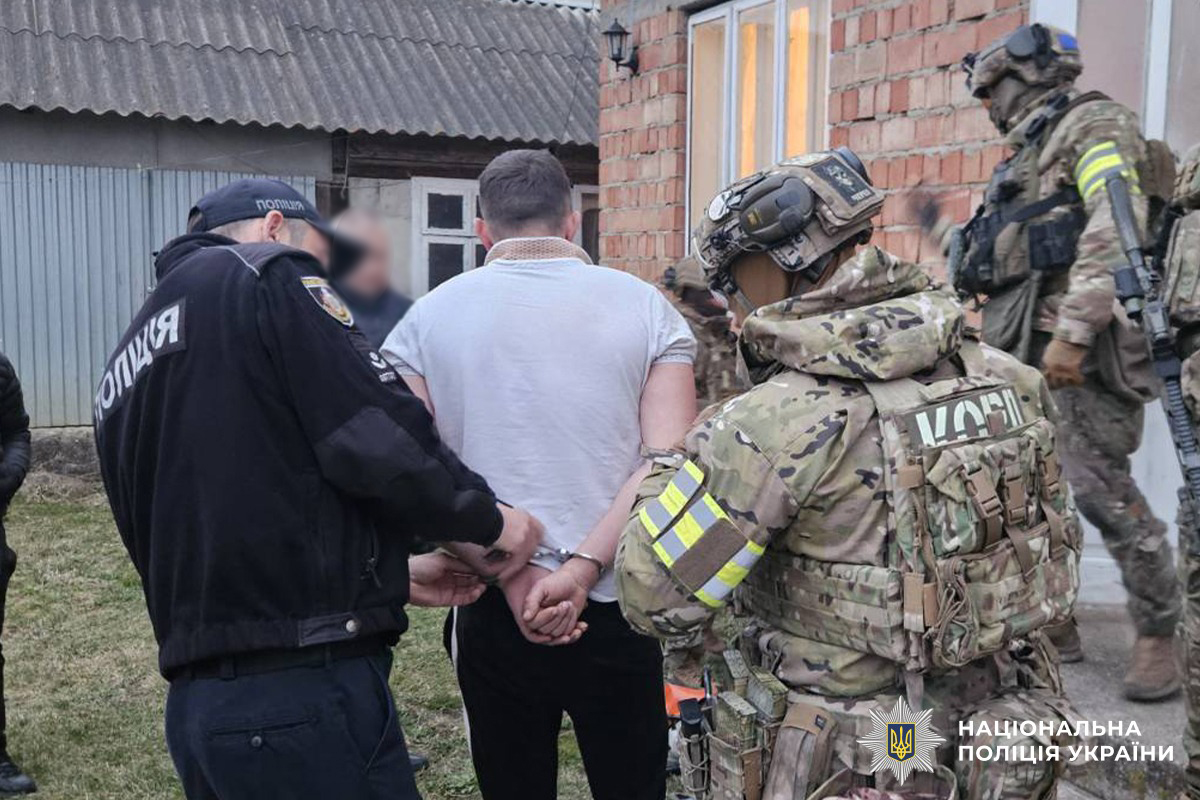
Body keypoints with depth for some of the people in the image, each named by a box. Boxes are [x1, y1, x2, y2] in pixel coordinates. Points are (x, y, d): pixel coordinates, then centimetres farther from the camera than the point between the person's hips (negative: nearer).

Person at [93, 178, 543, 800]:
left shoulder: (126, 371, 20)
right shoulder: (265, 274, -5)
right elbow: (380, 441, -18)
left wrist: (393, 578, 20)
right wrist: (488, 518, -1)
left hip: (194, 700, 9)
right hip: (305, 689, -9)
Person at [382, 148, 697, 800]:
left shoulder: (429, 317, 1)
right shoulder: (645, 307, 0)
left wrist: (511, 573, -11)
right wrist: (581, 569, -15)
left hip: (492, 616, 1)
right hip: (618, 607, 0)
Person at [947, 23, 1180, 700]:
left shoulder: (1095, 122, -1)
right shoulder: (1031, 152, 26)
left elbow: (1114, 232, -17)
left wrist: (1073, 333, -25)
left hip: (1079, 347, -9)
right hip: (1021, 347, 9)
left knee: (1102, 488, -10)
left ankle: (1158, 635, 5)